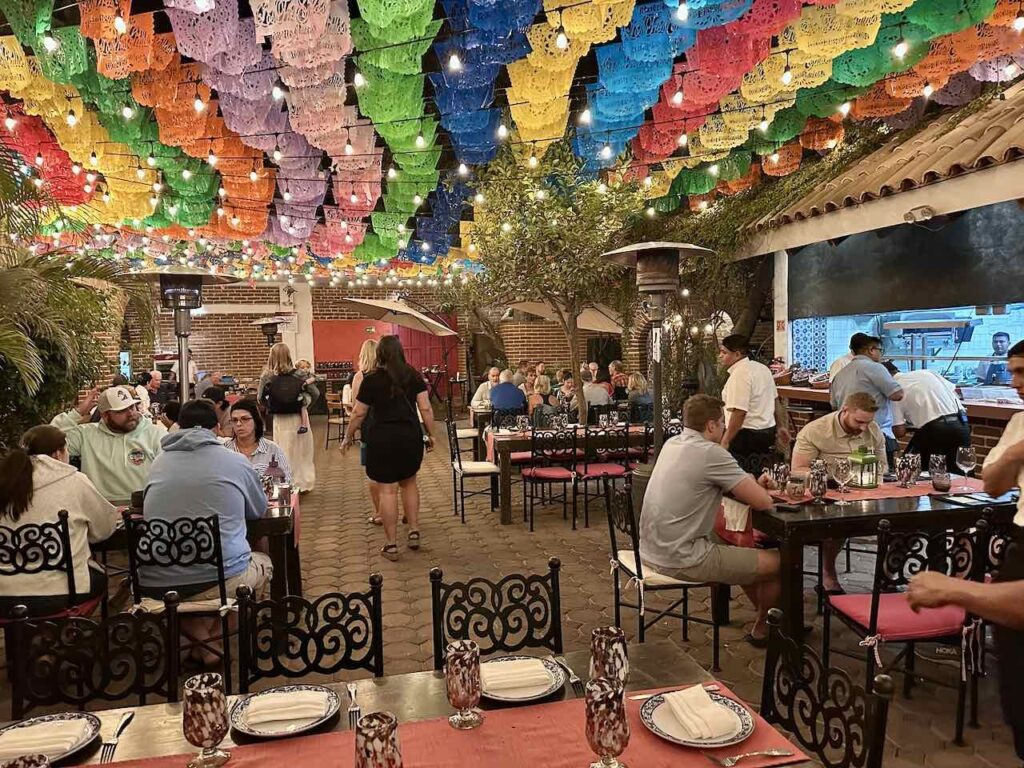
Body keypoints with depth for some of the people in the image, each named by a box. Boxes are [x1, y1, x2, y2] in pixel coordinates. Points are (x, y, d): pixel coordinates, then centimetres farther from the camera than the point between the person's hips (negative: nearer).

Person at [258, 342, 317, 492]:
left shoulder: (267, 377, -9)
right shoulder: (298, 375, -10)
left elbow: (260, 398, -4)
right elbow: (315, 393, -9)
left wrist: (272, 407, 10)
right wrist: (304, 405, 6)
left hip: (280, 420, 0)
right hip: (298, 418, 0)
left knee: (285, 453, 12)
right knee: (301, 452, 13)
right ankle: (304, 483, 21)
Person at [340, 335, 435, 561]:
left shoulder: (372, 380, -2)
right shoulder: (414, 376, 2)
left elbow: (358, 413, 3)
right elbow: (425, 408, -2)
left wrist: (348, 437, 16)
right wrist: (430, 434, 8)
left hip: (383, 438, -3)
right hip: (411, 435, 3)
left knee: (387, 489, 2)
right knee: (408, 482, 22)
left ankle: (391, 545, 7)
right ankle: (414, 532, 19)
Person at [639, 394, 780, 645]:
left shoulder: (672, 444, 6)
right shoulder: (711, 453, -19)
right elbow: (764, 502, -16)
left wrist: (751, 484, 7)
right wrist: (751, 483, 7)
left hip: (651, 550, 9)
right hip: (680, 560, -9)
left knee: (743, 545, 29)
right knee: (779, 562, 2)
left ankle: (764, 611, 42)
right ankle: (761, 629, 26)